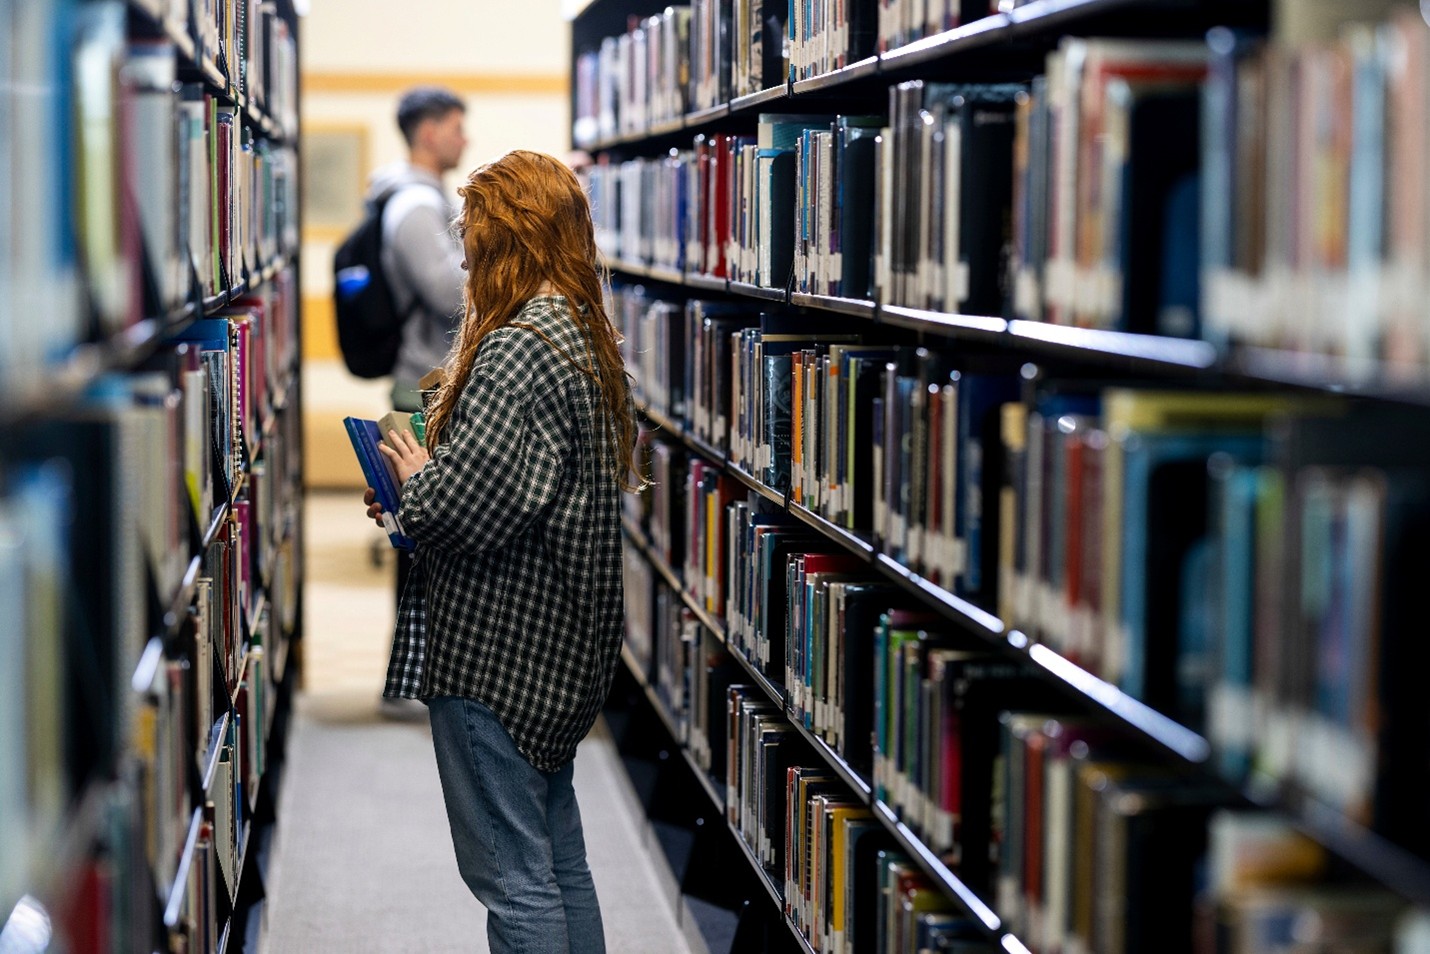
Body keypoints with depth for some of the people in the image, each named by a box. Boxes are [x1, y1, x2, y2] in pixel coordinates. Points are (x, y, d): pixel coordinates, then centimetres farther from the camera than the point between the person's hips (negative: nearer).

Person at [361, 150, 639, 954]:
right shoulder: (589, 335, 11)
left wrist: (414, 474, -5)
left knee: (510, 874, -2)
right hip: (565, 645, 10)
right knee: (559, 857, 18)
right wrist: (428, 489, 9)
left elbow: (463, 509, -26)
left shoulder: (518, 350, -20)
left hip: (499, 647, -10)